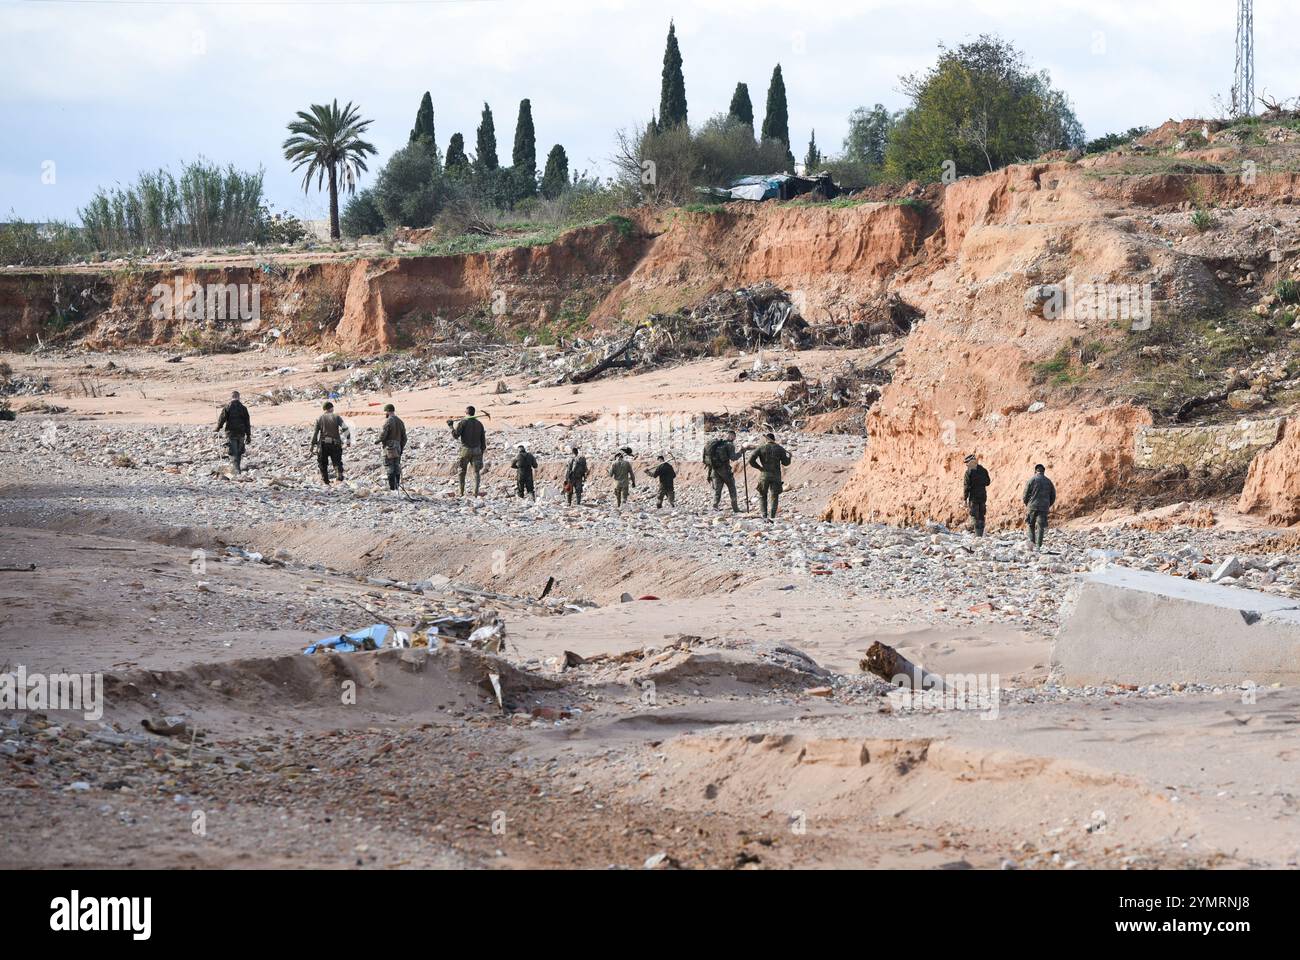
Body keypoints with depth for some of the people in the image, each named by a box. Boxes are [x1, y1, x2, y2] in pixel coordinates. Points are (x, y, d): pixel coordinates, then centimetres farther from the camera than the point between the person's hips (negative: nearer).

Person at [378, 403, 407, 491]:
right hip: (398, 447, 7)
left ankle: (392, 487, -9)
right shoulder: (400, 422, 11)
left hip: (389, 447, -7)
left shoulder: (388, 421, -12)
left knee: (389, 468, -5)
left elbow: (383, 435, -17)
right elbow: (404, 438, 13)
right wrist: (401, 448, 20)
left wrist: (378, 441, 3)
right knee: (397, 467, 11)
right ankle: (397, 485, 13)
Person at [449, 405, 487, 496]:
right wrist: (481, 452, 17)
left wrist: (451, 426, 1)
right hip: (476, 450, 3)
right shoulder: (479, 424, 8)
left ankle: (461, 492, 10)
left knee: (462, 471, 10)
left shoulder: (463, 422, -6)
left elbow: (456, 435, -13)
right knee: (476, 472, 3)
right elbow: (483, 440, 10)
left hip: (465, 449, -3)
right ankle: (476, 492, -7)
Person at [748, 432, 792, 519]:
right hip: (776, 476, 0)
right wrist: (789, 456, 26)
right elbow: (785, 463, 5)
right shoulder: (780, 449, 3)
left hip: (764, 475, 0)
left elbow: (751, 460, -7)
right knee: (774, 497, 8)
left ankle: (764, 515, 2)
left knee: (762, 496, 15)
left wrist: (759, 467, 9)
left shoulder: (761, 448, 1)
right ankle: (772, 516, -6)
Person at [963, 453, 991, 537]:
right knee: (981, 517, 12)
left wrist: (965, 499, -5)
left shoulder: (969, 472, -11)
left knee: (975, 517, -5)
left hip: (974, 497, -6)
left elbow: (966, 486, -11)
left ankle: (978, 535, -11)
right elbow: (987, 482, 15)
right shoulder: (983, 470, 6)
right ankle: (980, 534, 12)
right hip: (983, 497, 6)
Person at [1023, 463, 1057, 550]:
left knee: (1031, 525, 14)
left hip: (1032, 506, -2)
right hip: (1044, 508, 2)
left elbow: (1025, 495, -2)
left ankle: (1032, 541, 1)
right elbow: (1053, 497, 11)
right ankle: (1038, 546, -4)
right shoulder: (1048, 482, 7)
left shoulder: (1032, 480, -2)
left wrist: (1027, 504, 15)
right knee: (1040, 527, 3)